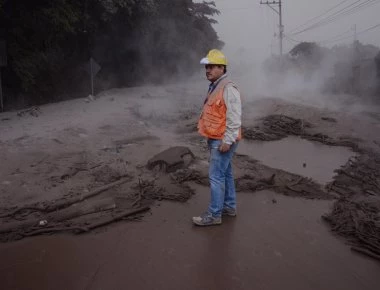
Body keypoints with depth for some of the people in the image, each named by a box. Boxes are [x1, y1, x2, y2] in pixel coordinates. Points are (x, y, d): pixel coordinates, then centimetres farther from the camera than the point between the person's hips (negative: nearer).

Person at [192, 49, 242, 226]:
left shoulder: (228, 88, -18)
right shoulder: (215, 87, 14)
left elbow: (234, 118, -23)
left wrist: (227, 141, -24)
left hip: (223, 141, -10)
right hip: (216, 139, 10)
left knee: (216, 176, -5)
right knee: (225, 174, 17)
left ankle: (214, 215, 4)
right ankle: (229, 207, 29)